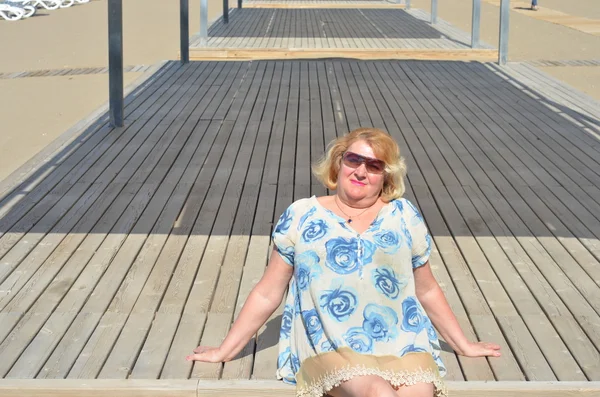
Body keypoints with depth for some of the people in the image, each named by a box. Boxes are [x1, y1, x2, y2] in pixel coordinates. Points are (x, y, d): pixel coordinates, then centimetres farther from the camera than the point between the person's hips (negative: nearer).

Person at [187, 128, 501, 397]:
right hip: (330, 349, -2)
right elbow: (267, 295, 9)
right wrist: (224, 351, 10)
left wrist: (463, 345, 24)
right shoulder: (301, 216, 4)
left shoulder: (404, 216, 8)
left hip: (403, 346, 2)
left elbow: (427, 290, 19)